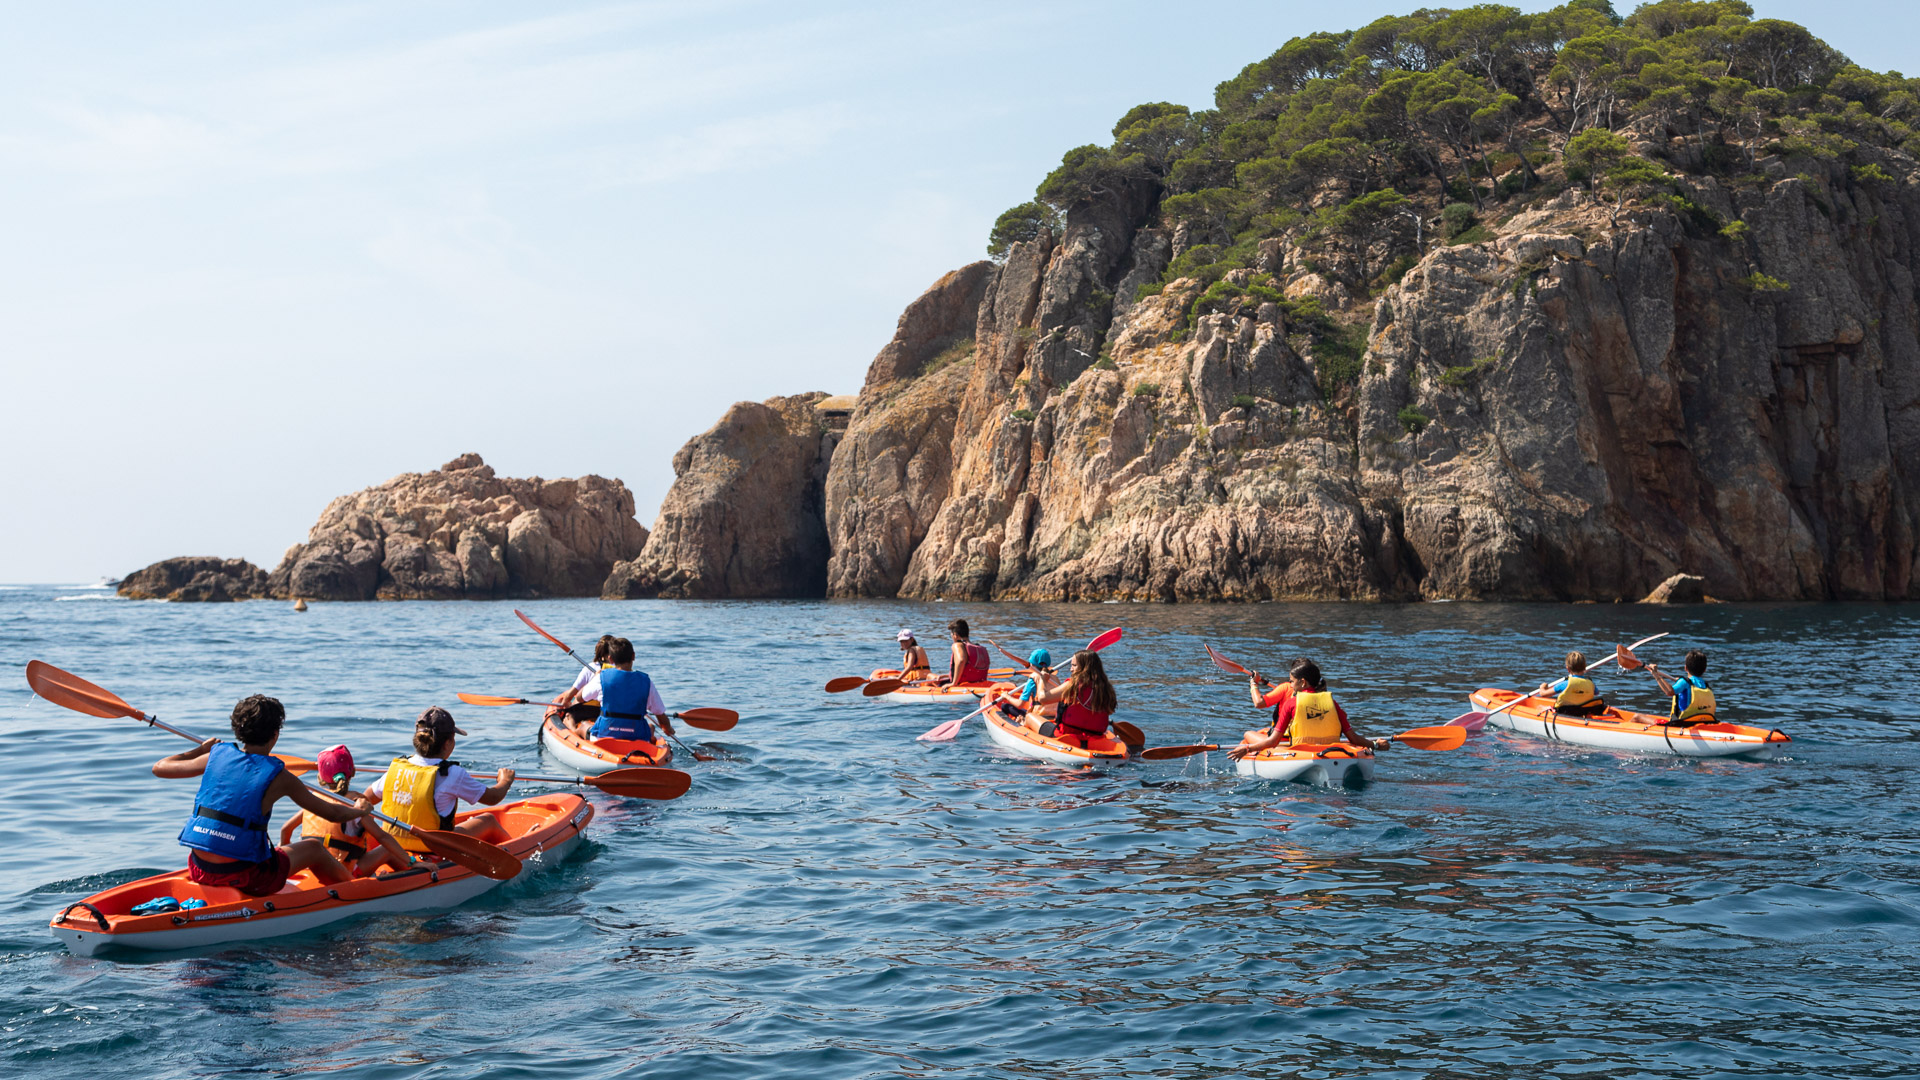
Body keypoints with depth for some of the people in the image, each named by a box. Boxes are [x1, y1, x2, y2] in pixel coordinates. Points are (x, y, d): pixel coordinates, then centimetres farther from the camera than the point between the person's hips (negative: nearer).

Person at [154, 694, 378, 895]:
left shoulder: (215, 756, 1)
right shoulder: (278, 777, -9)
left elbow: (159, 768, 17)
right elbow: (333, 814, 0)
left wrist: (199, 749, 32)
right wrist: (360, 812, 22)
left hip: (199, 871, 5)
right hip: (243, 878, -5)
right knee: (314, 848, 20)